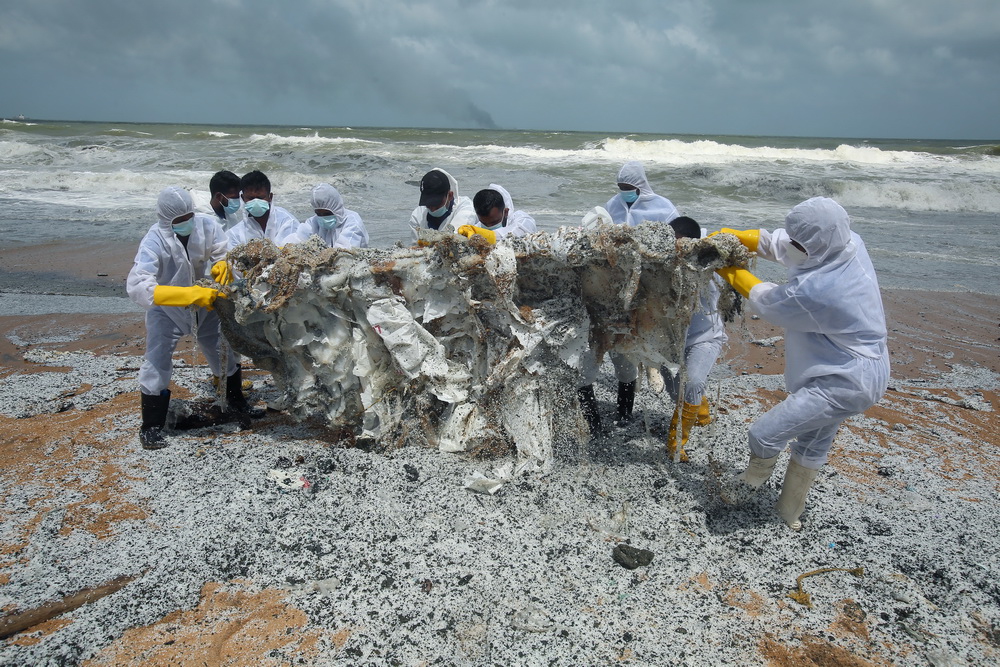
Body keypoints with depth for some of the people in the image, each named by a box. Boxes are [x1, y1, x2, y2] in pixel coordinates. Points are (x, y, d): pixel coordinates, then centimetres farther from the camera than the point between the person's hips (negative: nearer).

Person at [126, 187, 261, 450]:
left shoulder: (207, 225, -23)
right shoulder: (155, 241, -32)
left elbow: (223, 254, -10)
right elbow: (137, 286, -41)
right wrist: (192, 295, -49)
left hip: (203, 301, 4)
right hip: (167, 307, -3)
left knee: (222, 351, 14)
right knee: (157, 360, -8)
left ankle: (236, 400, 40)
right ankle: (151, 426, 9)